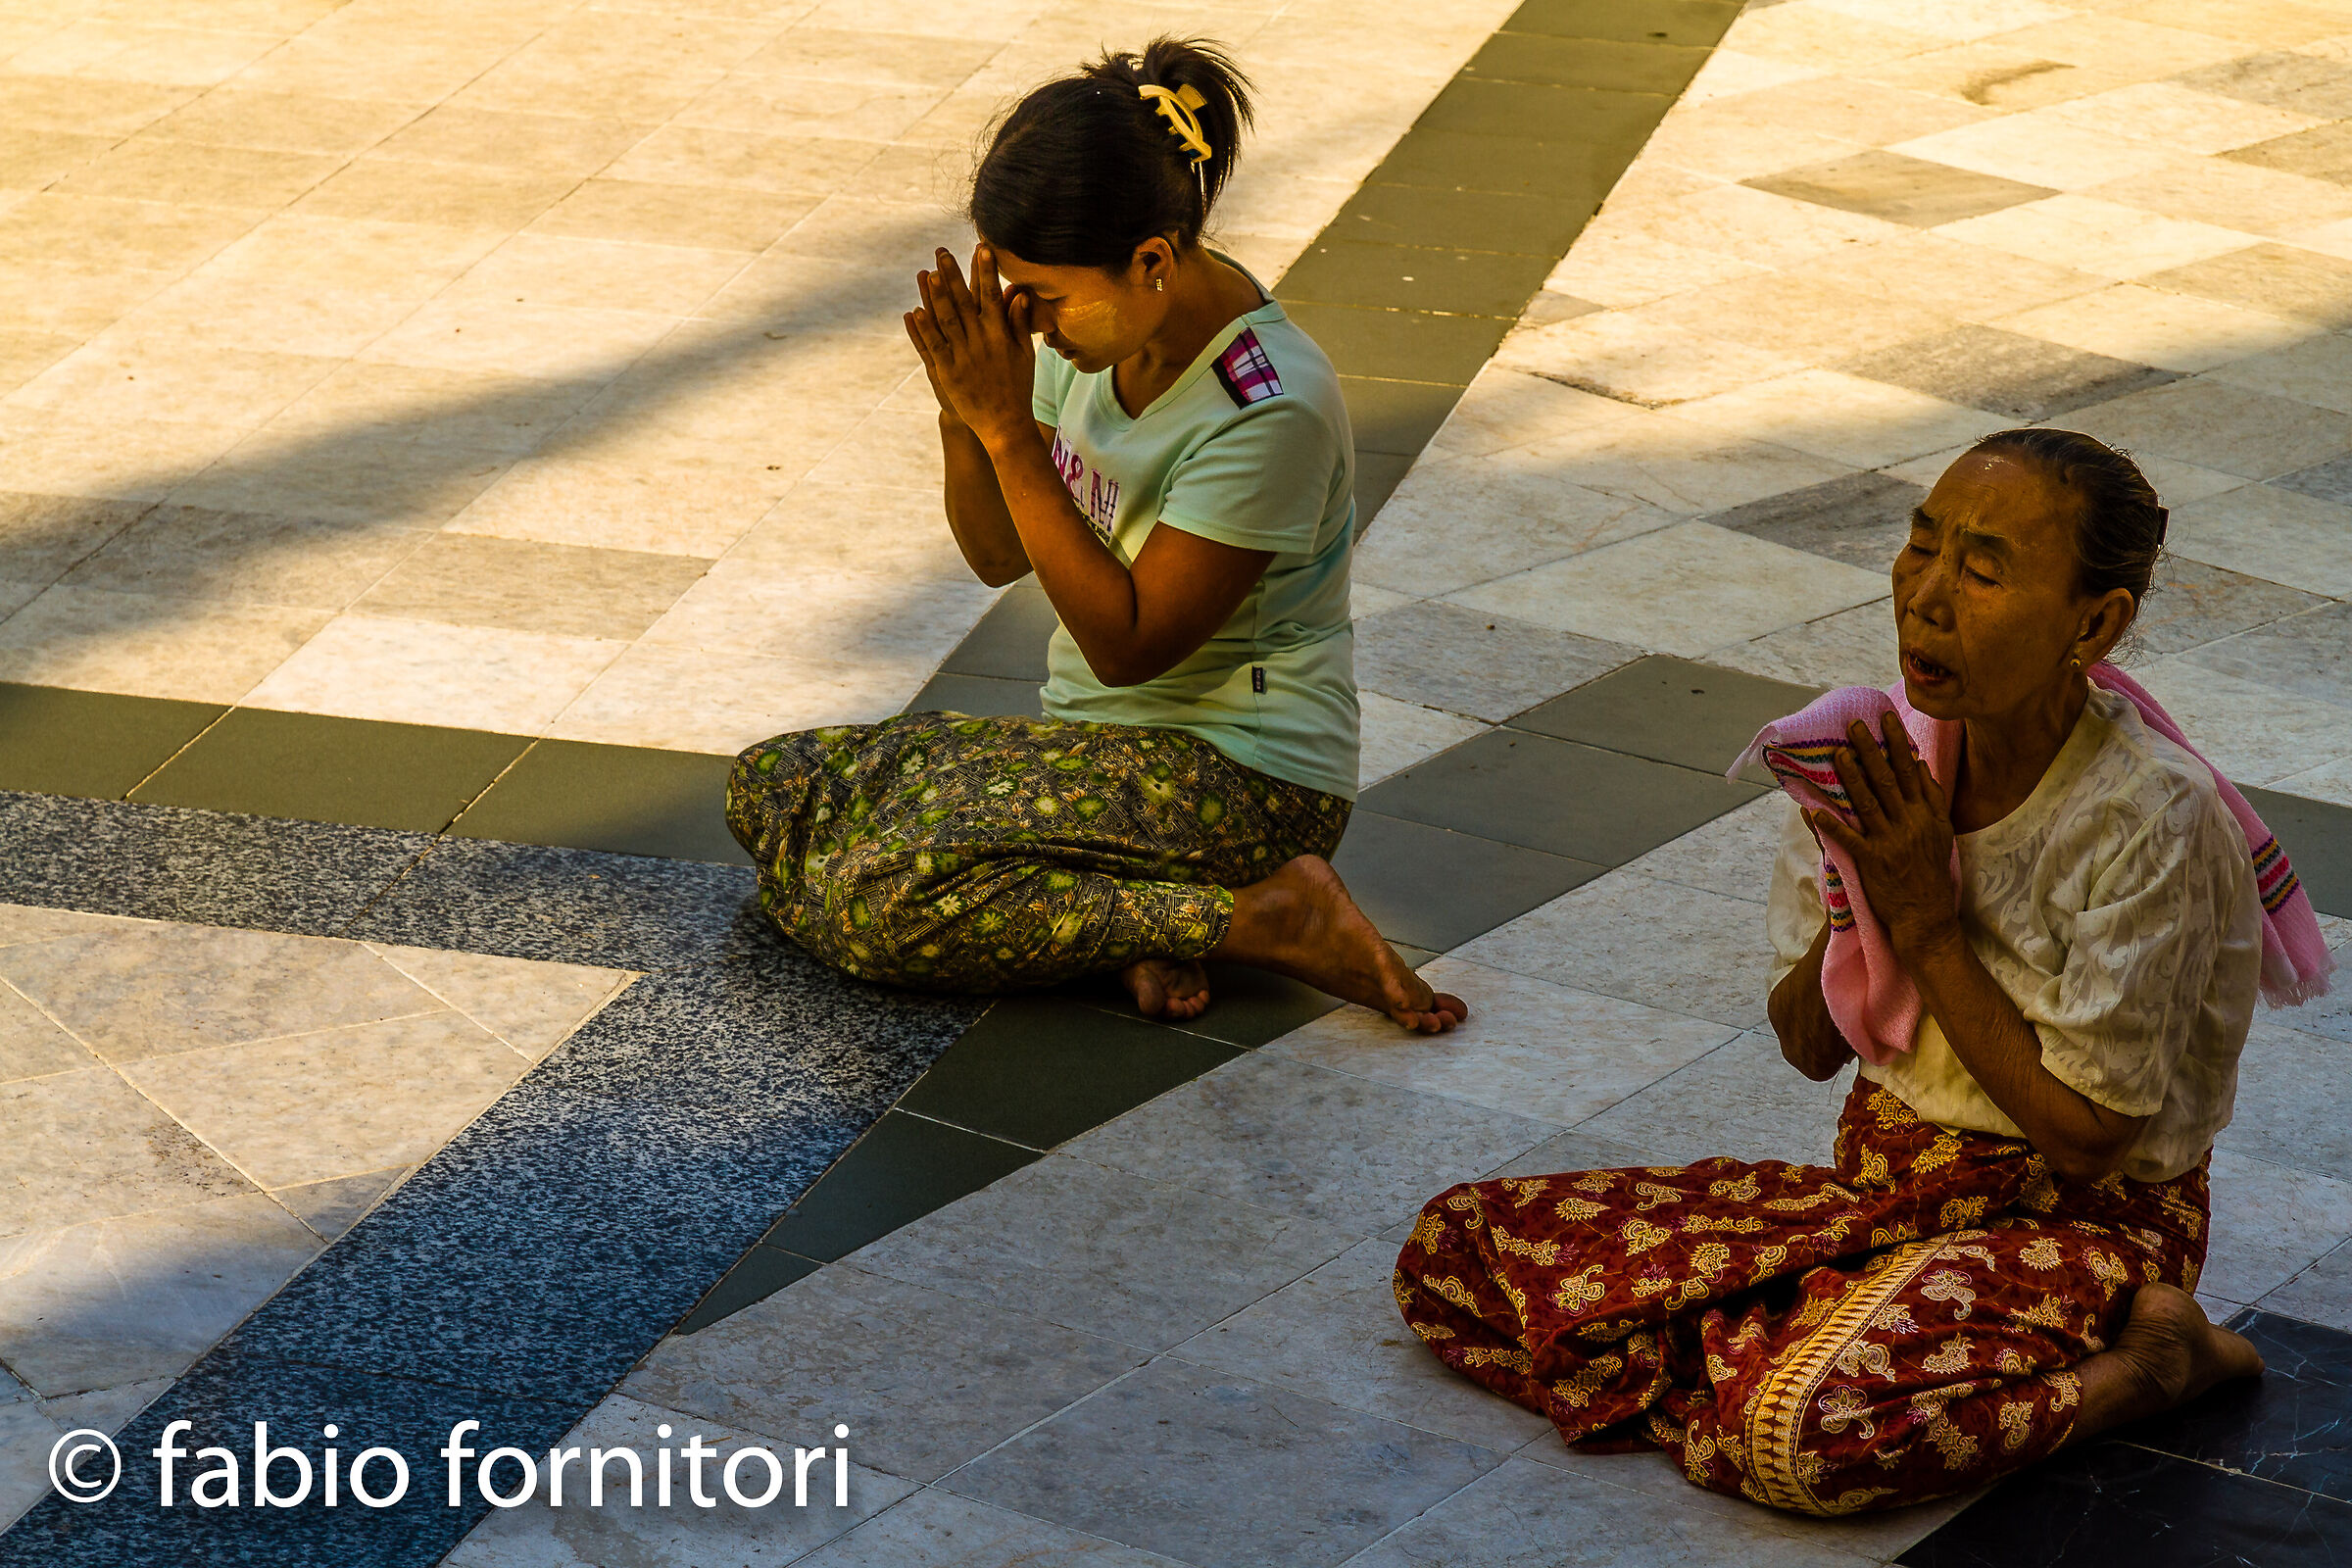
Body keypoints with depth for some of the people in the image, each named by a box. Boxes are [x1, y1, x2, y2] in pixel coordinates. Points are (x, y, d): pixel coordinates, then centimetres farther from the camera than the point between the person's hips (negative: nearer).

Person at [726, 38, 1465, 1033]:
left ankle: (1270, 922, -15)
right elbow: (998, 557, 8)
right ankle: (1126, 920, -7)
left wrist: (1007, 429, -24)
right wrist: (962, 411, -13)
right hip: (1102, 745, 9)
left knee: (879, 897, -25)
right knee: (767, 790, 1)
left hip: (1240, 774, -9)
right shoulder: (1103, 322, 0)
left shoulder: (1268, 409, -24)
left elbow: (1127, 644, -22)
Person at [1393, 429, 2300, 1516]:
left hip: (2076, 1221, -6)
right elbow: (1810, 1049, 4)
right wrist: (1857, 892, -16)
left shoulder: (2152, 819, -20)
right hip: (1883, 1178, 6)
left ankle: (2151, 1360, -11)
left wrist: (1927, 923, -19)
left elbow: (2083, 1134, -18)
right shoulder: (1897, 748, -2)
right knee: (1454, 1245, -6)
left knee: (1801, 1432, -36)